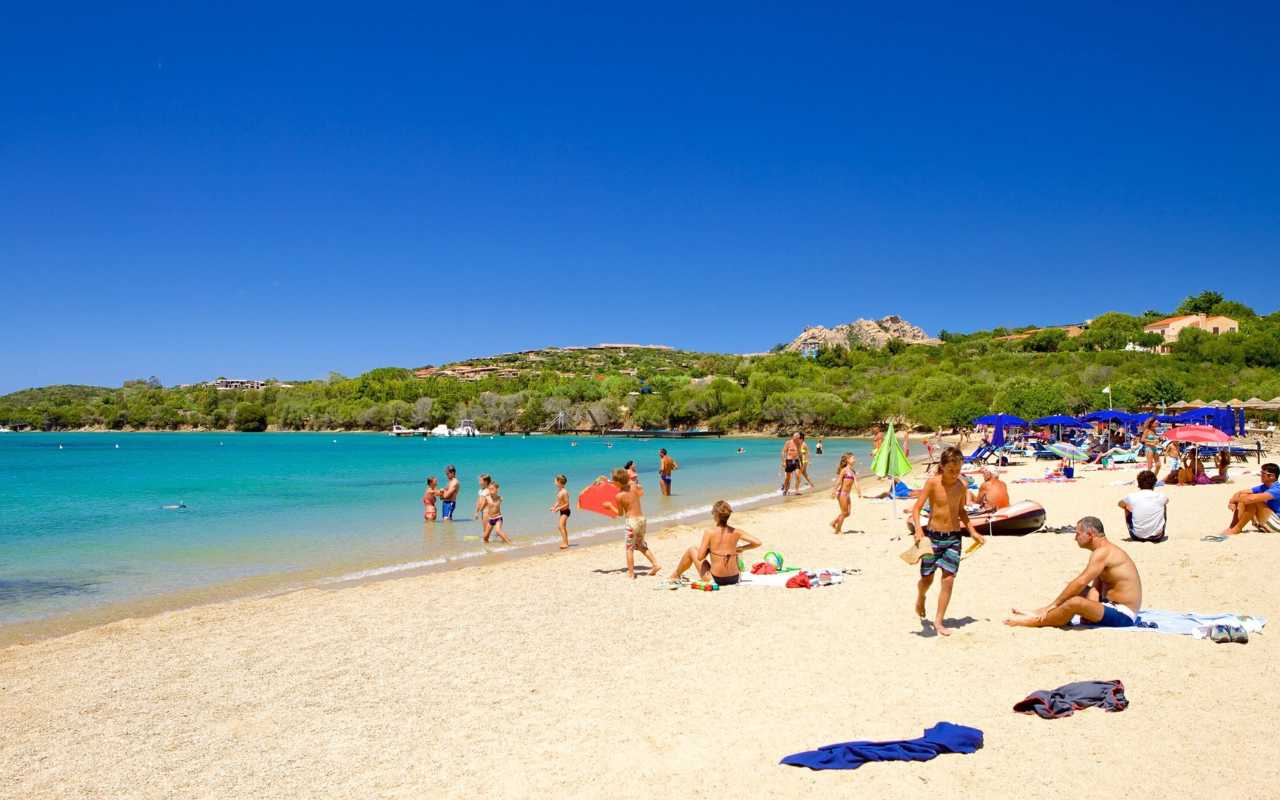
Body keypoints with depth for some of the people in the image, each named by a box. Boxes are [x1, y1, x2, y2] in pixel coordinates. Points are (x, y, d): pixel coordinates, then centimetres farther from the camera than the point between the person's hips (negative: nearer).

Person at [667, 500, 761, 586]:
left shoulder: (709, 532, -14)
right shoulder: (736, 532, -5)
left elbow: (700, 557, -14)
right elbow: (757, 542, -5)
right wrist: (741, 548, 10)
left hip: (715, 580, -3)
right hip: (734, 579, 3)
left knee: (691, 550, 20)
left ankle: (675, 575, 45)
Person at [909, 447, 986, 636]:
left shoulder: (962, 486, 1)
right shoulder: (933, 482, -12)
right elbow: (916, 508, -13)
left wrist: (972, 531, 13)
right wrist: (918, 530, -27)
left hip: (954, 537, 3)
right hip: (933, 535, -3)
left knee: (948, 580, -3)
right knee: (927, 579, 7)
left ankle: (939, 621, 6)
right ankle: (920, 598, 42)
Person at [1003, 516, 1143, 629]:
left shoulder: (1102, 552, -18)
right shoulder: (1105, 551, 15)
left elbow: (1080, 582, -23)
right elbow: (1095, 588, 8)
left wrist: (1053, 604, -19)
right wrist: (1092, 610, -9)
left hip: (1122, 616, -11)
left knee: (1074, 602, -28)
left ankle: (1035, 621, -10)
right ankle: (1039, 615, 11)